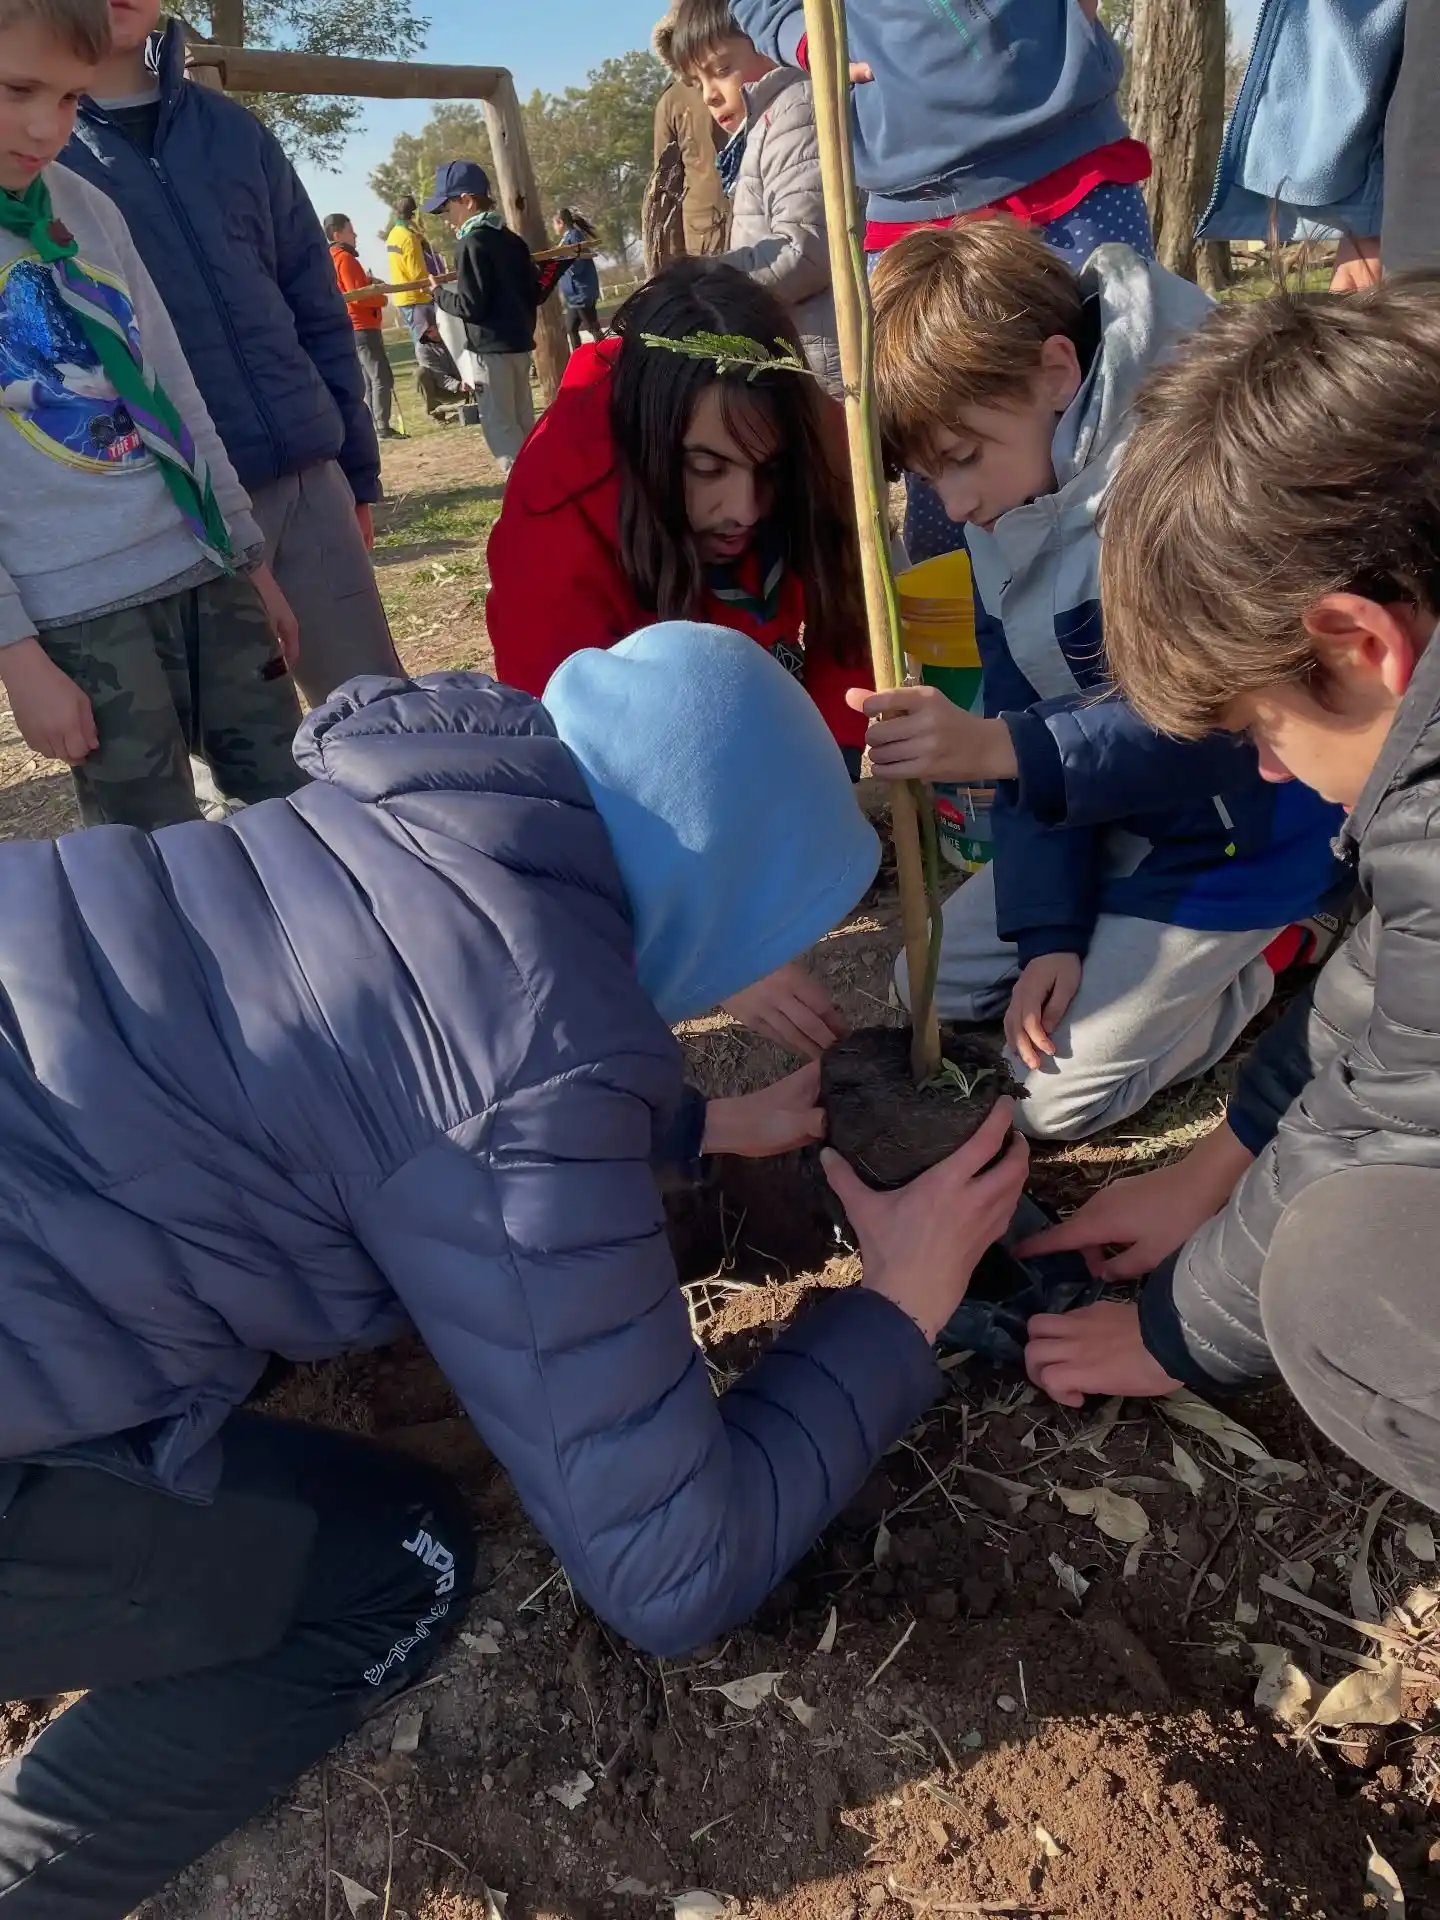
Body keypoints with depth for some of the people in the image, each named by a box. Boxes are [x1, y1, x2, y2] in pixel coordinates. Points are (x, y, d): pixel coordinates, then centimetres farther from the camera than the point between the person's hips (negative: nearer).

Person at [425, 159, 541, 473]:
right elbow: (535, 292, 13)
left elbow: (471, 306, -18)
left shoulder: (471, 244, -12)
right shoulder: (511, 239, 12)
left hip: (494, 347, -8)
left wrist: (440, 294, -2)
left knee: (497, 423, -5)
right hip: (520, 342, 8)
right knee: (522, 421, 13)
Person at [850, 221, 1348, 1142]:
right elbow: (1030, 724, -5)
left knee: (1059, 1094, -8)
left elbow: (1216, 722, -33)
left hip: (1244, 828, -8)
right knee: (932, 987, 11)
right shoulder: (1007, 509, -4)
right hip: (1098, 821, 8)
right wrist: (1051, 925, -10)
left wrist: (999, 748, -46)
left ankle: (1275, 953, 9)